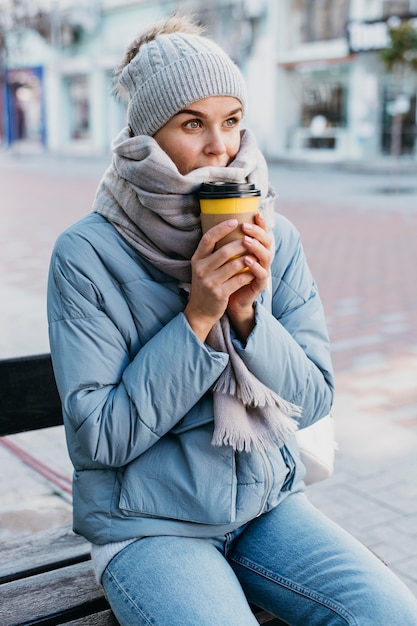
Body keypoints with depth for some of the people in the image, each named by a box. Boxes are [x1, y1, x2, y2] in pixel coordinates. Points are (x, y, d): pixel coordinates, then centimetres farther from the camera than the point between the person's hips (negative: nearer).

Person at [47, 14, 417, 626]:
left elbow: (314, 399, -1)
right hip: (148, 524, -3)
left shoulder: (275, 239, -2)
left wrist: (247, 311, -19)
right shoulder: (86, 255, -14)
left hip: (268, 501, 4)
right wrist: (197, 317, -23)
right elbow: (98, 437, -15)